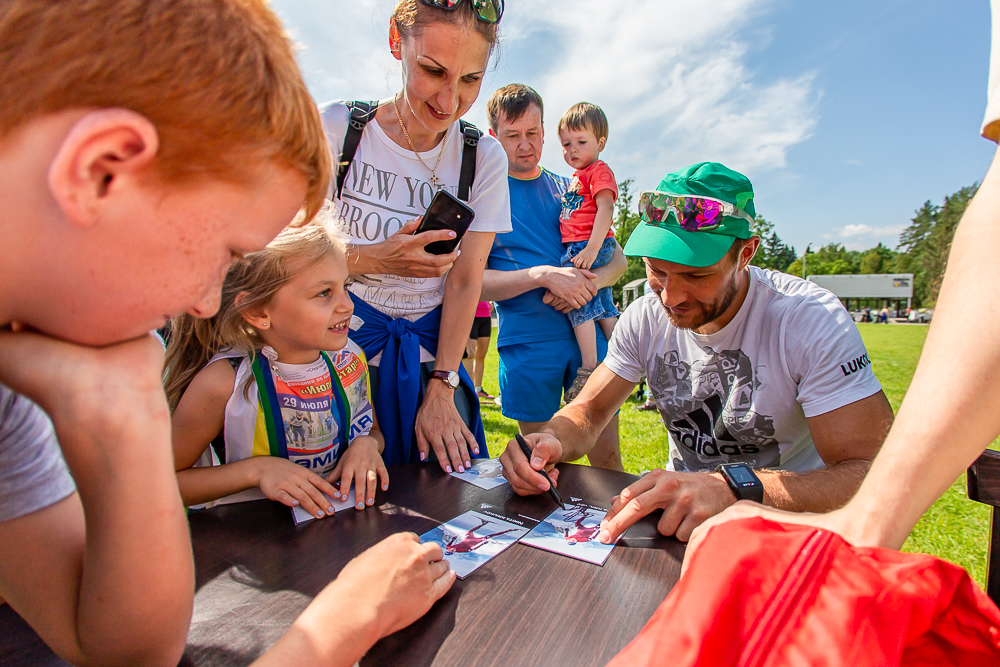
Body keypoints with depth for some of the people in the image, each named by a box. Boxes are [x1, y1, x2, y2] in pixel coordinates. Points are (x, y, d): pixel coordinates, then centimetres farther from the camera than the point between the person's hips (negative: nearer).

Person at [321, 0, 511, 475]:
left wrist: (441, 389, -10)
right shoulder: (337, 128, -7)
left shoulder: (485, 159, -3)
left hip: (431, 359, 2)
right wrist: (374, 260, -25)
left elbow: (466, 279, -5)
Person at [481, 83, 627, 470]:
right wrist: (543, 275, -19)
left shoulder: (568, 189, 14)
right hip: (527, 341, -2)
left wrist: (590, 282, -10)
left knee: (607, 456, 5)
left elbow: (618, 259, 13)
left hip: (588, 331, 3)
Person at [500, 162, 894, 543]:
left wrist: (736, 487, -41)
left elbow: (875, 472, -26)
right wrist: (551, 440, -26)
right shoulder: (645, 318, -7)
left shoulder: (812, 320, -21)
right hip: (683, 514, 4)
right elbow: (588, 412, -3)